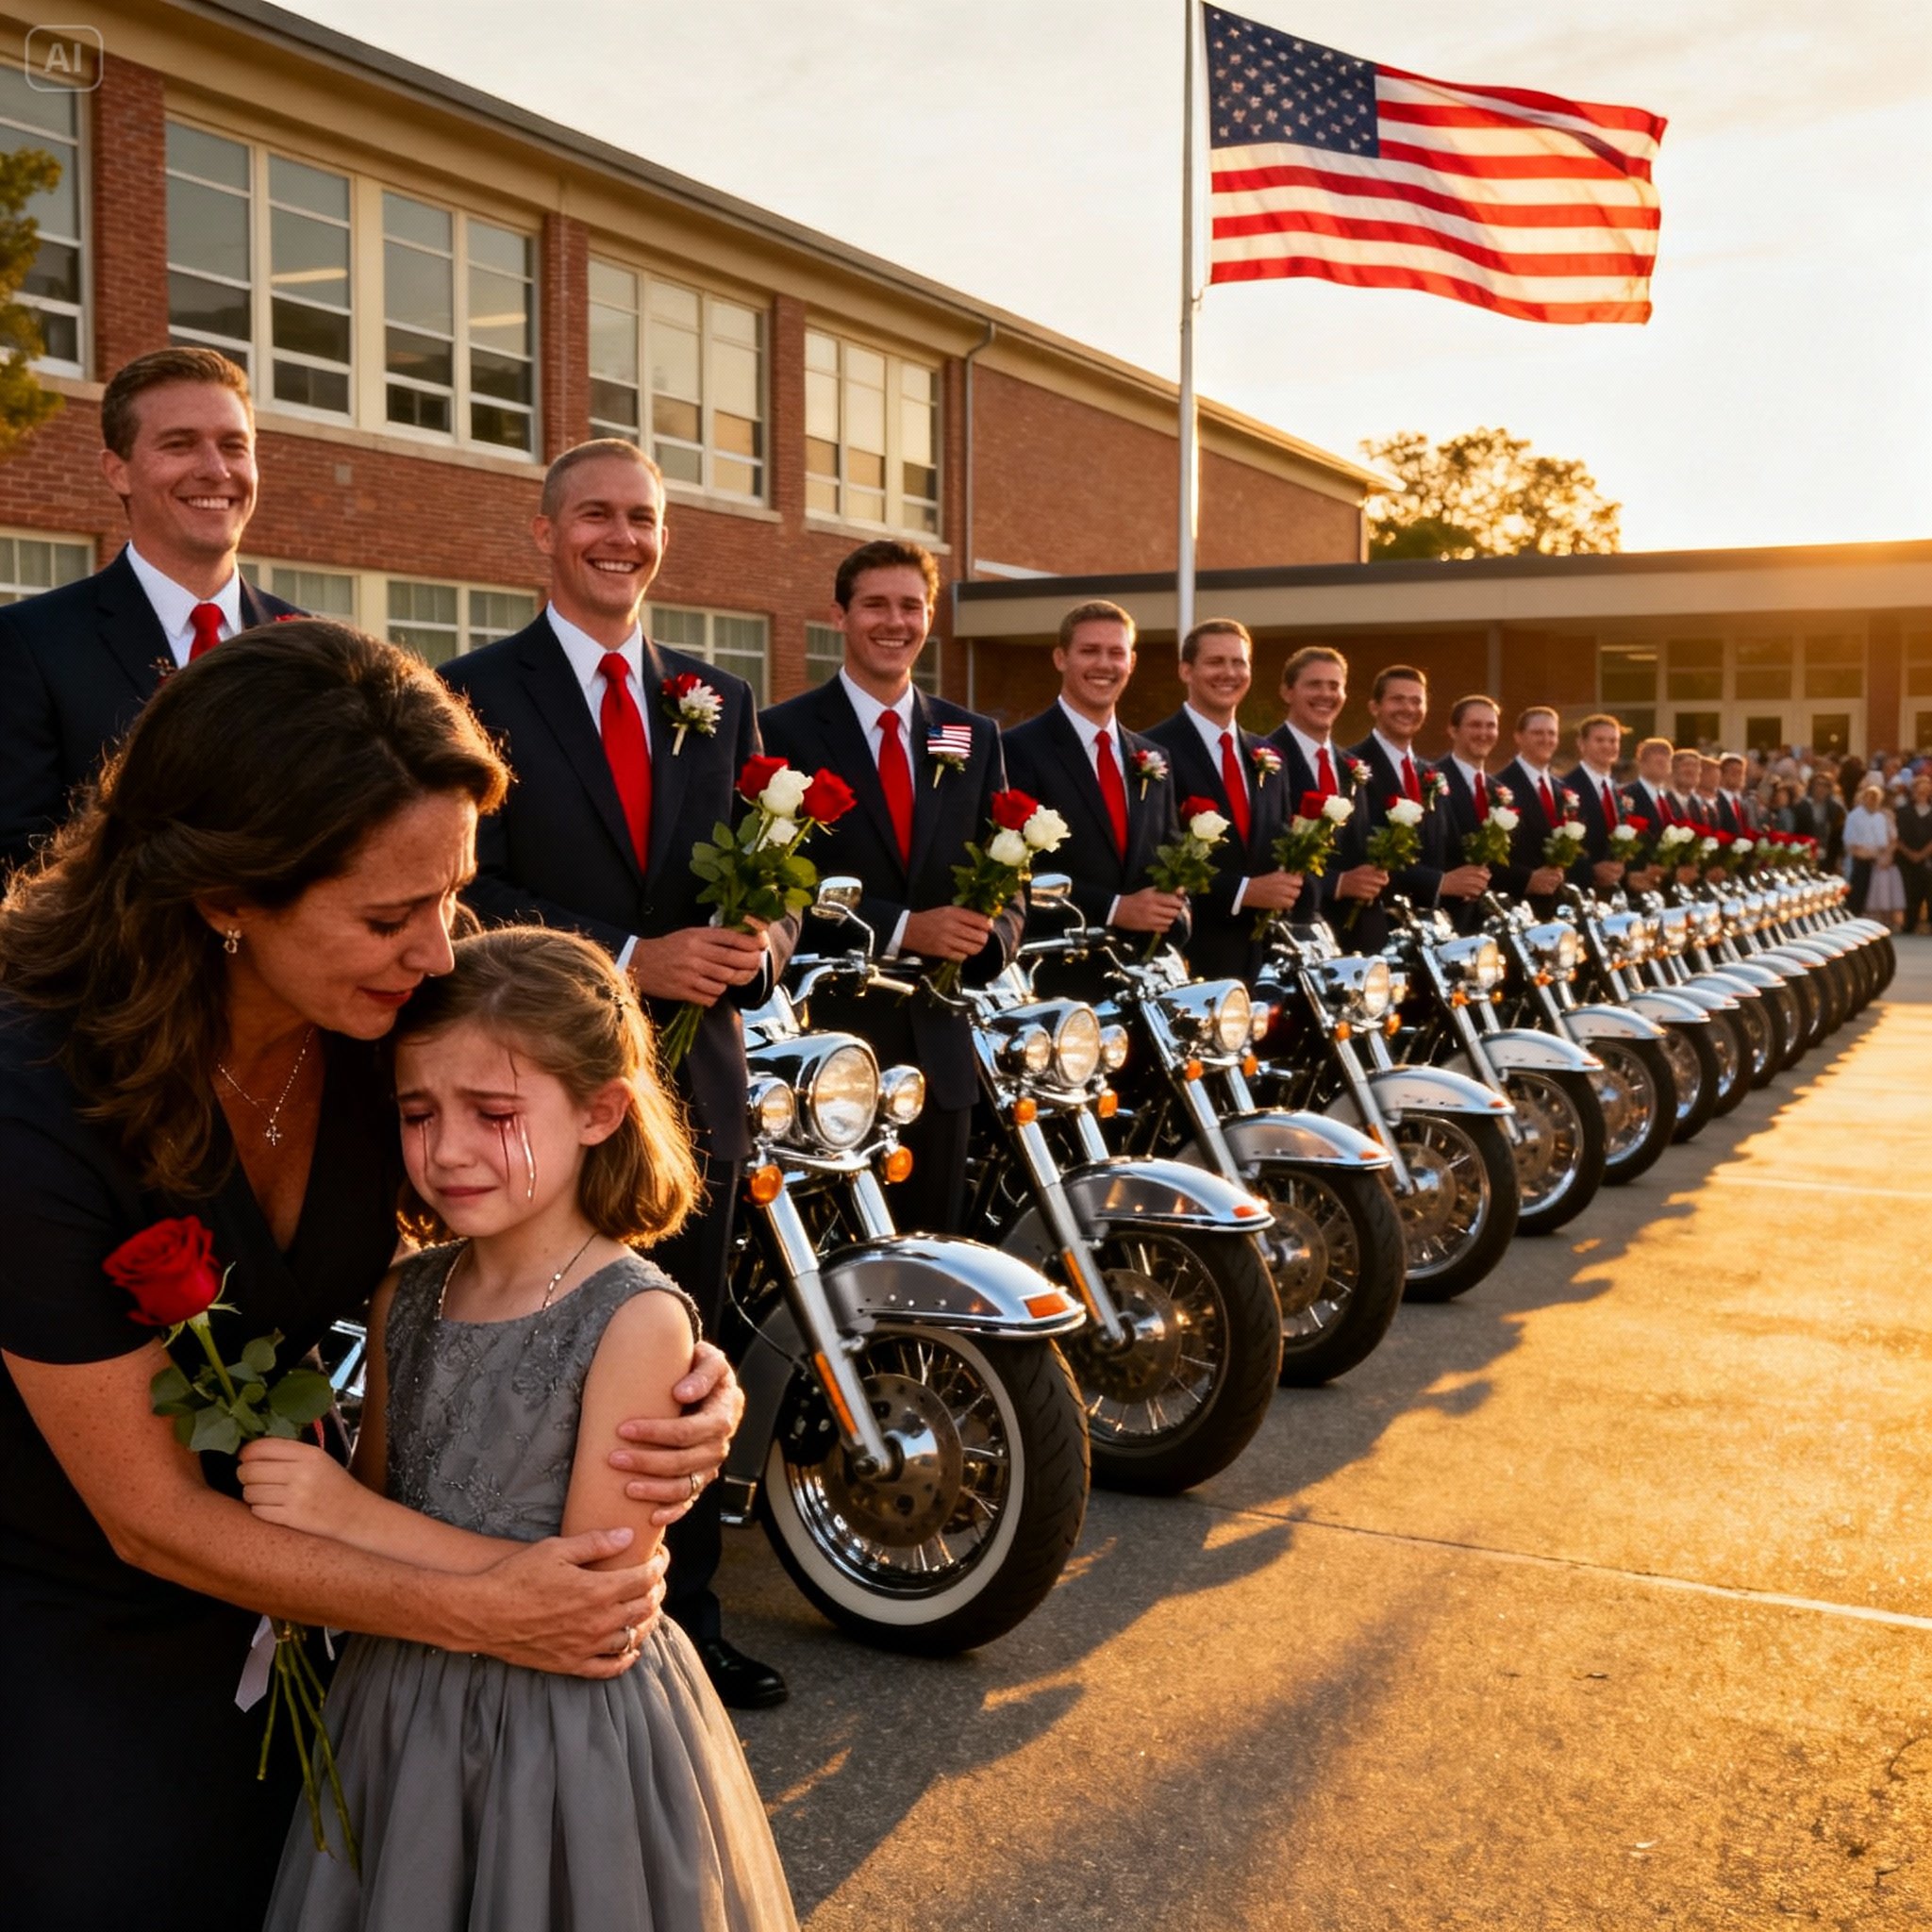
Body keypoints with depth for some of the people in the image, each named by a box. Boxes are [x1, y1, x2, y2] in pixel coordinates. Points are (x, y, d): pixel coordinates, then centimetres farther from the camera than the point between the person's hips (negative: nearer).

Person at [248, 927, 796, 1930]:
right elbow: (376, 1496, 11)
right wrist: (297, 1484, -11)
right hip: (404, 1710, 5)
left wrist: (356, 1515, -22)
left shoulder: (635, 1319, -19)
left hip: (573, 1733, -5)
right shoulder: (405, 1298, -1)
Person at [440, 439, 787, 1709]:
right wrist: (630, 962, -21)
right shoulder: (477, 693, -1)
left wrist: (761, 941, -12)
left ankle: (690, 1619, 25)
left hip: (697, 1078, 4)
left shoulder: (722, 700, 14)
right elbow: (472, 895, -10)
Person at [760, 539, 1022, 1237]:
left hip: (940, 1040, 4)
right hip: (826, 1031, -4)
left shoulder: (974, 737, 12)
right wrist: (902, 930, -20)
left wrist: (988, 934, -13)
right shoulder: (784, 732, -2)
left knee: (933, 1243, 11)